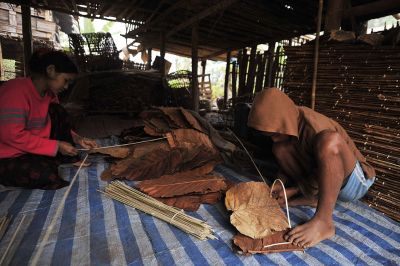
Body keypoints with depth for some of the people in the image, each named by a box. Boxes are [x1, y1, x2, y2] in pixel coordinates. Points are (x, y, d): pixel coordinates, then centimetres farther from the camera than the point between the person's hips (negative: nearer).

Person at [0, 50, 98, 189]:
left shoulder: (49, 93, 0)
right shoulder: (16, 91, -25)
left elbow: (59, 125, 7)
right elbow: (13, 136, -28)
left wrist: (77, 139, -8)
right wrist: (56, 146, -24)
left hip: (33, 149, 8)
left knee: (57, 111, -8)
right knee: (47, 176, -30)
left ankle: (69, 160, -4)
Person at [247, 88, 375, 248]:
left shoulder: (314, 128, -29)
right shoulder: (291, 123, -6)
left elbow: (321, 175, -19)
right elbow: (290, 163, 5)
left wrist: (292, 190, -14)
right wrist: (280, 184, -9)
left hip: (356, 181, -7)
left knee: (330, 140, -38)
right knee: (280, 148, -7)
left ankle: (323, 222, -35)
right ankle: (311, 198, -9)